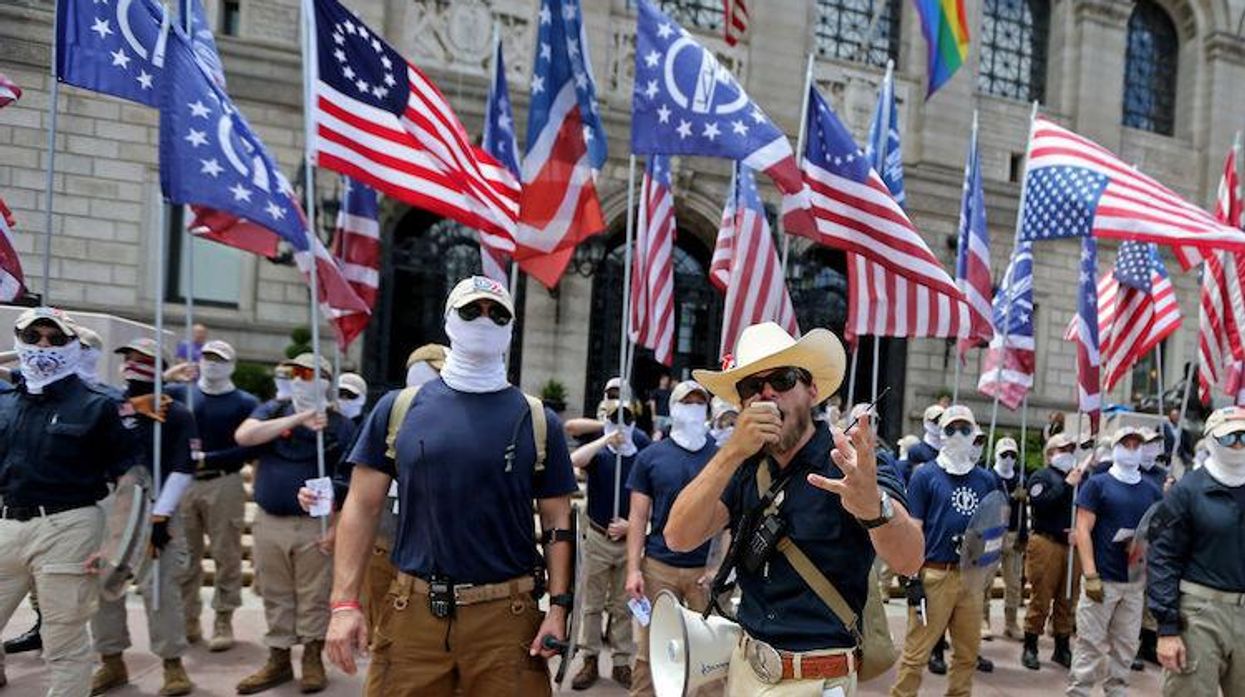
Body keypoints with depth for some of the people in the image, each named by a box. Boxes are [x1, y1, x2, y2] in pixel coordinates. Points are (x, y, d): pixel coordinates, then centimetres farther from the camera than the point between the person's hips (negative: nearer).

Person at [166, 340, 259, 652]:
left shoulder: (245, 402, 2)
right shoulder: (179, 393, 10)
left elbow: (249, 448, -6)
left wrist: (206, 458, -14)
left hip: (224, 484, -2)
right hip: (182, 482, 3)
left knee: (226, 554, 0)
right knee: (184, 554, 7)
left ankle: (223, 620, 9)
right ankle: (188, 618, 17)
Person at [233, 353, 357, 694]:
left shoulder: (339, 424, -2)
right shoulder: (273, 410, 6)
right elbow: (243, 436, -15)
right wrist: (297, 419, -21)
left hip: (314, 525, -3)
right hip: (269, 522, 3)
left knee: (314, 598, 4)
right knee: (275, 597, 12)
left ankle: (313, 660, 19)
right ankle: (278, 660, 24)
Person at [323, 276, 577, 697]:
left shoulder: (539, 421, 3)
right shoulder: (397, 409, 4)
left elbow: (557, 523, 5)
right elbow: (362, 507, 3)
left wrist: (559, 606, -5)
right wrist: (345, 602, -5)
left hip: (506, 614, 0)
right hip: (412, 611, 1)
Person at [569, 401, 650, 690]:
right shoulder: (599, 454, -4)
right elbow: (574, 460, -27)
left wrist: (630, 525, -13)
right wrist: (605, 440, -31)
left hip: (629, 541, 1)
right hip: (598, 539, -1)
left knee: (623, 607, 10)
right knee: (592, 604, 7)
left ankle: (621, 663, 19)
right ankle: (590, 661, 17)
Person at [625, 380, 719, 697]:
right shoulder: (650, 456, 4)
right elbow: (638, 517, 3)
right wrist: (633, 569, -5)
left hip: (705, 569, 0)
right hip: (658, 566, 0)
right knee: (649, 649, 4)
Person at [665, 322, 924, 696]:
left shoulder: (852, 463, -14)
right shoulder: (745, 469, 0)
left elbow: (908, 560, -29)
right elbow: (679, 538, -13)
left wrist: (872, 505, -52)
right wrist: (732, 452, -25)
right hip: (744, 667, 5)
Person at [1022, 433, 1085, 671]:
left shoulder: (1081, 478, 16)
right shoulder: (1041, 477, 1)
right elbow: (1041, 505, -16)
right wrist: (1067, 485, -16)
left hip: (1073, 546, 5)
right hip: (1046, 543, -5)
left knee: (1067, 599, 9)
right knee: (1041, 598, -2)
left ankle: (1062, 648, 20)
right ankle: (1030, 648, 7)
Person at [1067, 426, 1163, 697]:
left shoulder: (1153, 490, 11)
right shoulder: (1097, 484, -1)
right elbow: (1083, 530, -6)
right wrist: (1091, 576, -14)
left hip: (1136, 581, 4)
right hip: (1102, 579, -4)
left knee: (1125, 646, 9)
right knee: (1091, 644, -3)